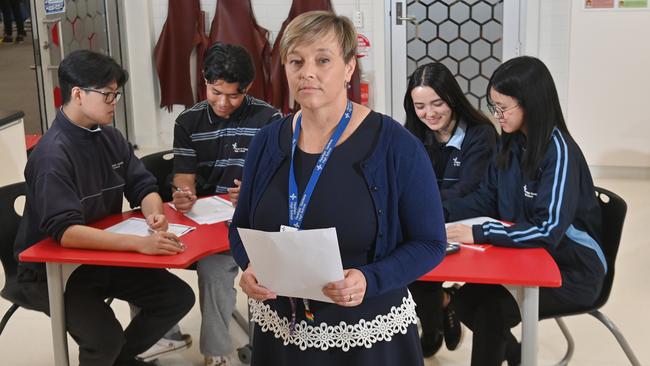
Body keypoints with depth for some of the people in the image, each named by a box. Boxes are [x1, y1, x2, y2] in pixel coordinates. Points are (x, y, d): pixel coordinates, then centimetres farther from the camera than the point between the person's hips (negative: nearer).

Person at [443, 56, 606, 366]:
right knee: (463, 299, -2)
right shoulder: (511, 144, 1)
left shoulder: (559, 151, -23)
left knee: (489, 311, -23)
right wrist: (440, 212, -8)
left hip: (572, 270, -8)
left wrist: (479, 234, -32)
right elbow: (487, 199, 8)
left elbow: (548, 231, -29)